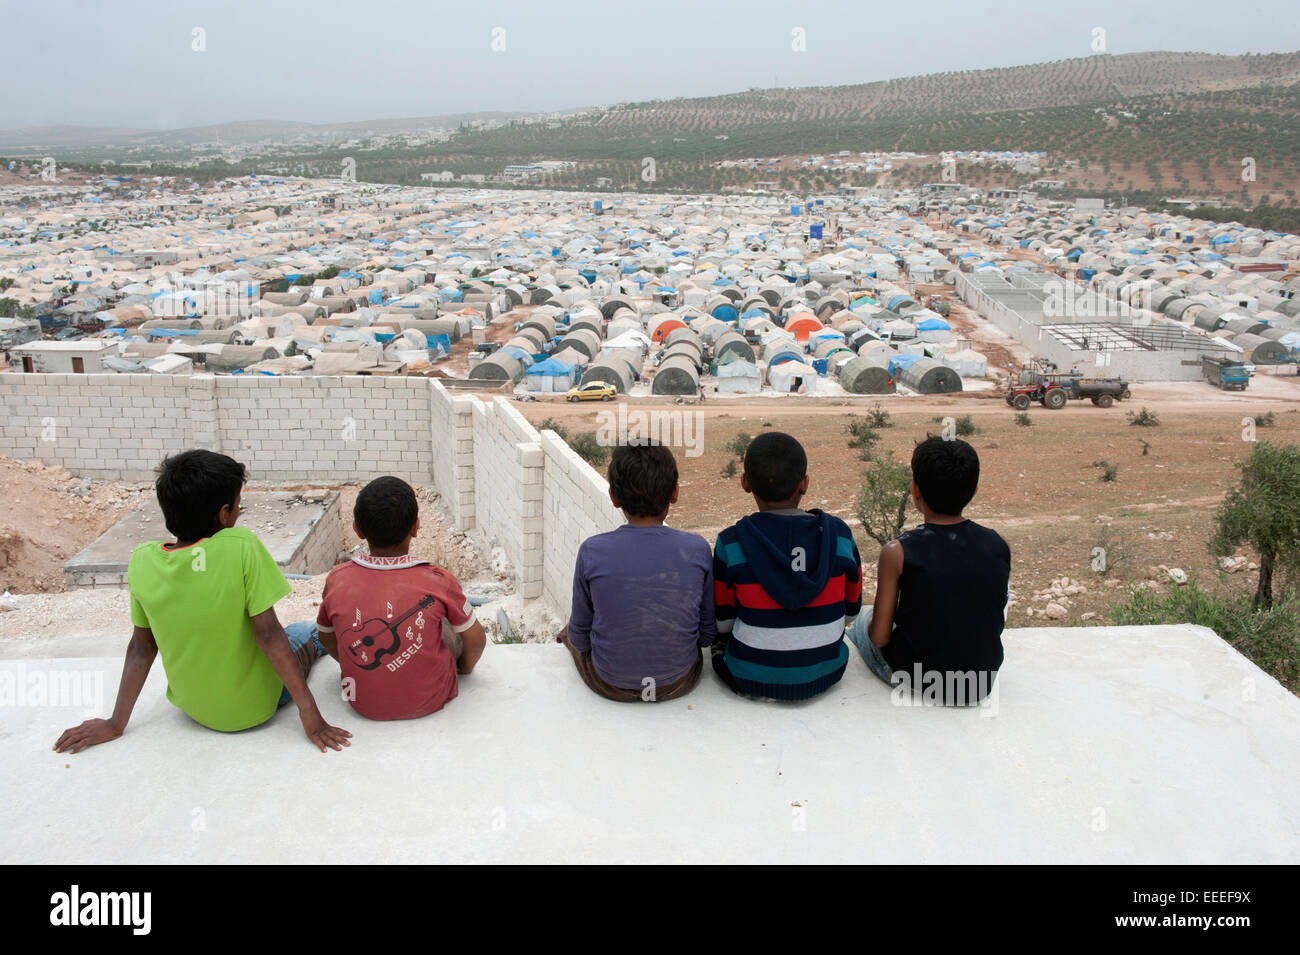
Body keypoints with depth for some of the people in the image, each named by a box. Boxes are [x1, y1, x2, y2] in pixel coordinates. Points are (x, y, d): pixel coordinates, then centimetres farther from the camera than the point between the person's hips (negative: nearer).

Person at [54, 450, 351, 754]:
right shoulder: (241, 547, -26)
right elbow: (268, 635, -24)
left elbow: (141, 647, -6)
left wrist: (116, 724, 5)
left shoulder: (142, 561, -13)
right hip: (255, 708, -4)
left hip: (193, 708, 4)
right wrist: (309, 712, -19)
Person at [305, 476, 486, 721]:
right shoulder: (438, 582, -22)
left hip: (364, 704, 2)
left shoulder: (337, 580, -16)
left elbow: (326, 636, 5)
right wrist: (465, 667, 17)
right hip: (431, 701, -1)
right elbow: (475, 640, -6)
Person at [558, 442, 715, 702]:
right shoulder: (697, 549, -16)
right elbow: (708, 633, -5)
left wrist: (571, 635, 15)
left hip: (610, 684, -1)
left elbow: (581, 638, -8)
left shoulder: (592, 552, -20)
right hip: (680, 682, 2)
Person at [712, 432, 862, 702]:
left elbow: (722, 621, -4)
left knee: (719, 637, 27)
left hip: (752, 679, -2)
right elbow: (850, 612, 2)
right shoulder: (839, 534, -9)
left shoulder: (731, 543, -15)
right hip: (825, 675, 3)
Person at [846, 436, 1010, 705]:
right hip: (982, 685, 4)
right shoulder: (998, 545, -8)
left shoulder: (898, 553, -19)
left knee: (863, 621, 24)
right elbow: (996, 621, 6)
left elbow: (880, 636, -14)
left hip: (920, 683, -4)